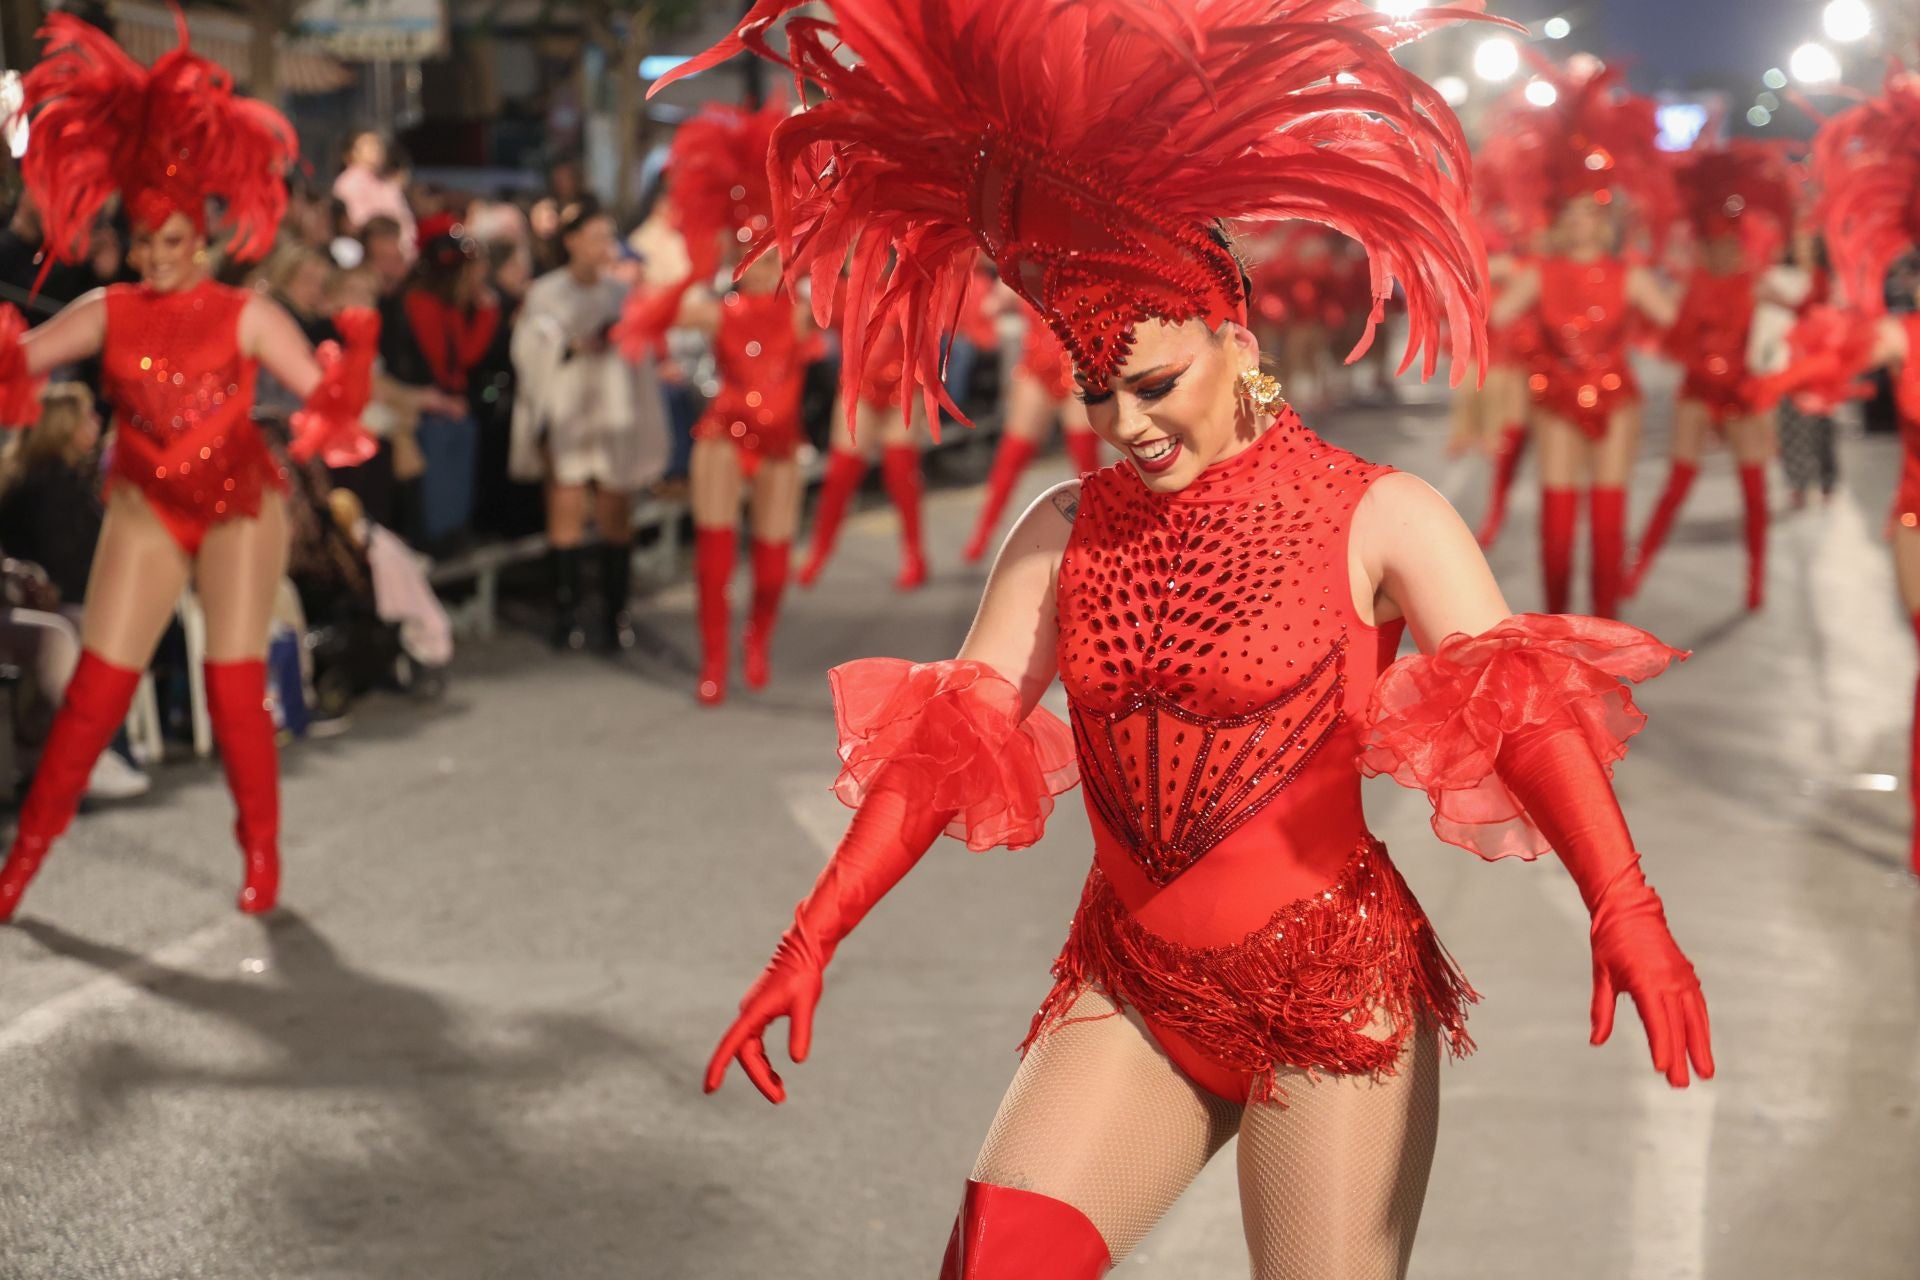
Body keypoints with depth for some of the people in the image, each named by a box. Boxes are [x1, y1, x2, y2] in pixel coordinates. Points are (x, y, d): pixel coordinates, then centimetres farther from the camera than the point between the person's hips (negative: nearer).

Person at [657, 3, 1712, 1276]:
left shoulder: (1377, 518, -6)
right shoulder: (1066, 533, 7)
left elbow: (1522, 702, -17)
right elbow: (946, 735, 3)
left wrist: (1623, 909, -33)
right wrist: (809, 942, -6)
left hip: (1336, 995, -3)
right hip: (1132, 991, 4)